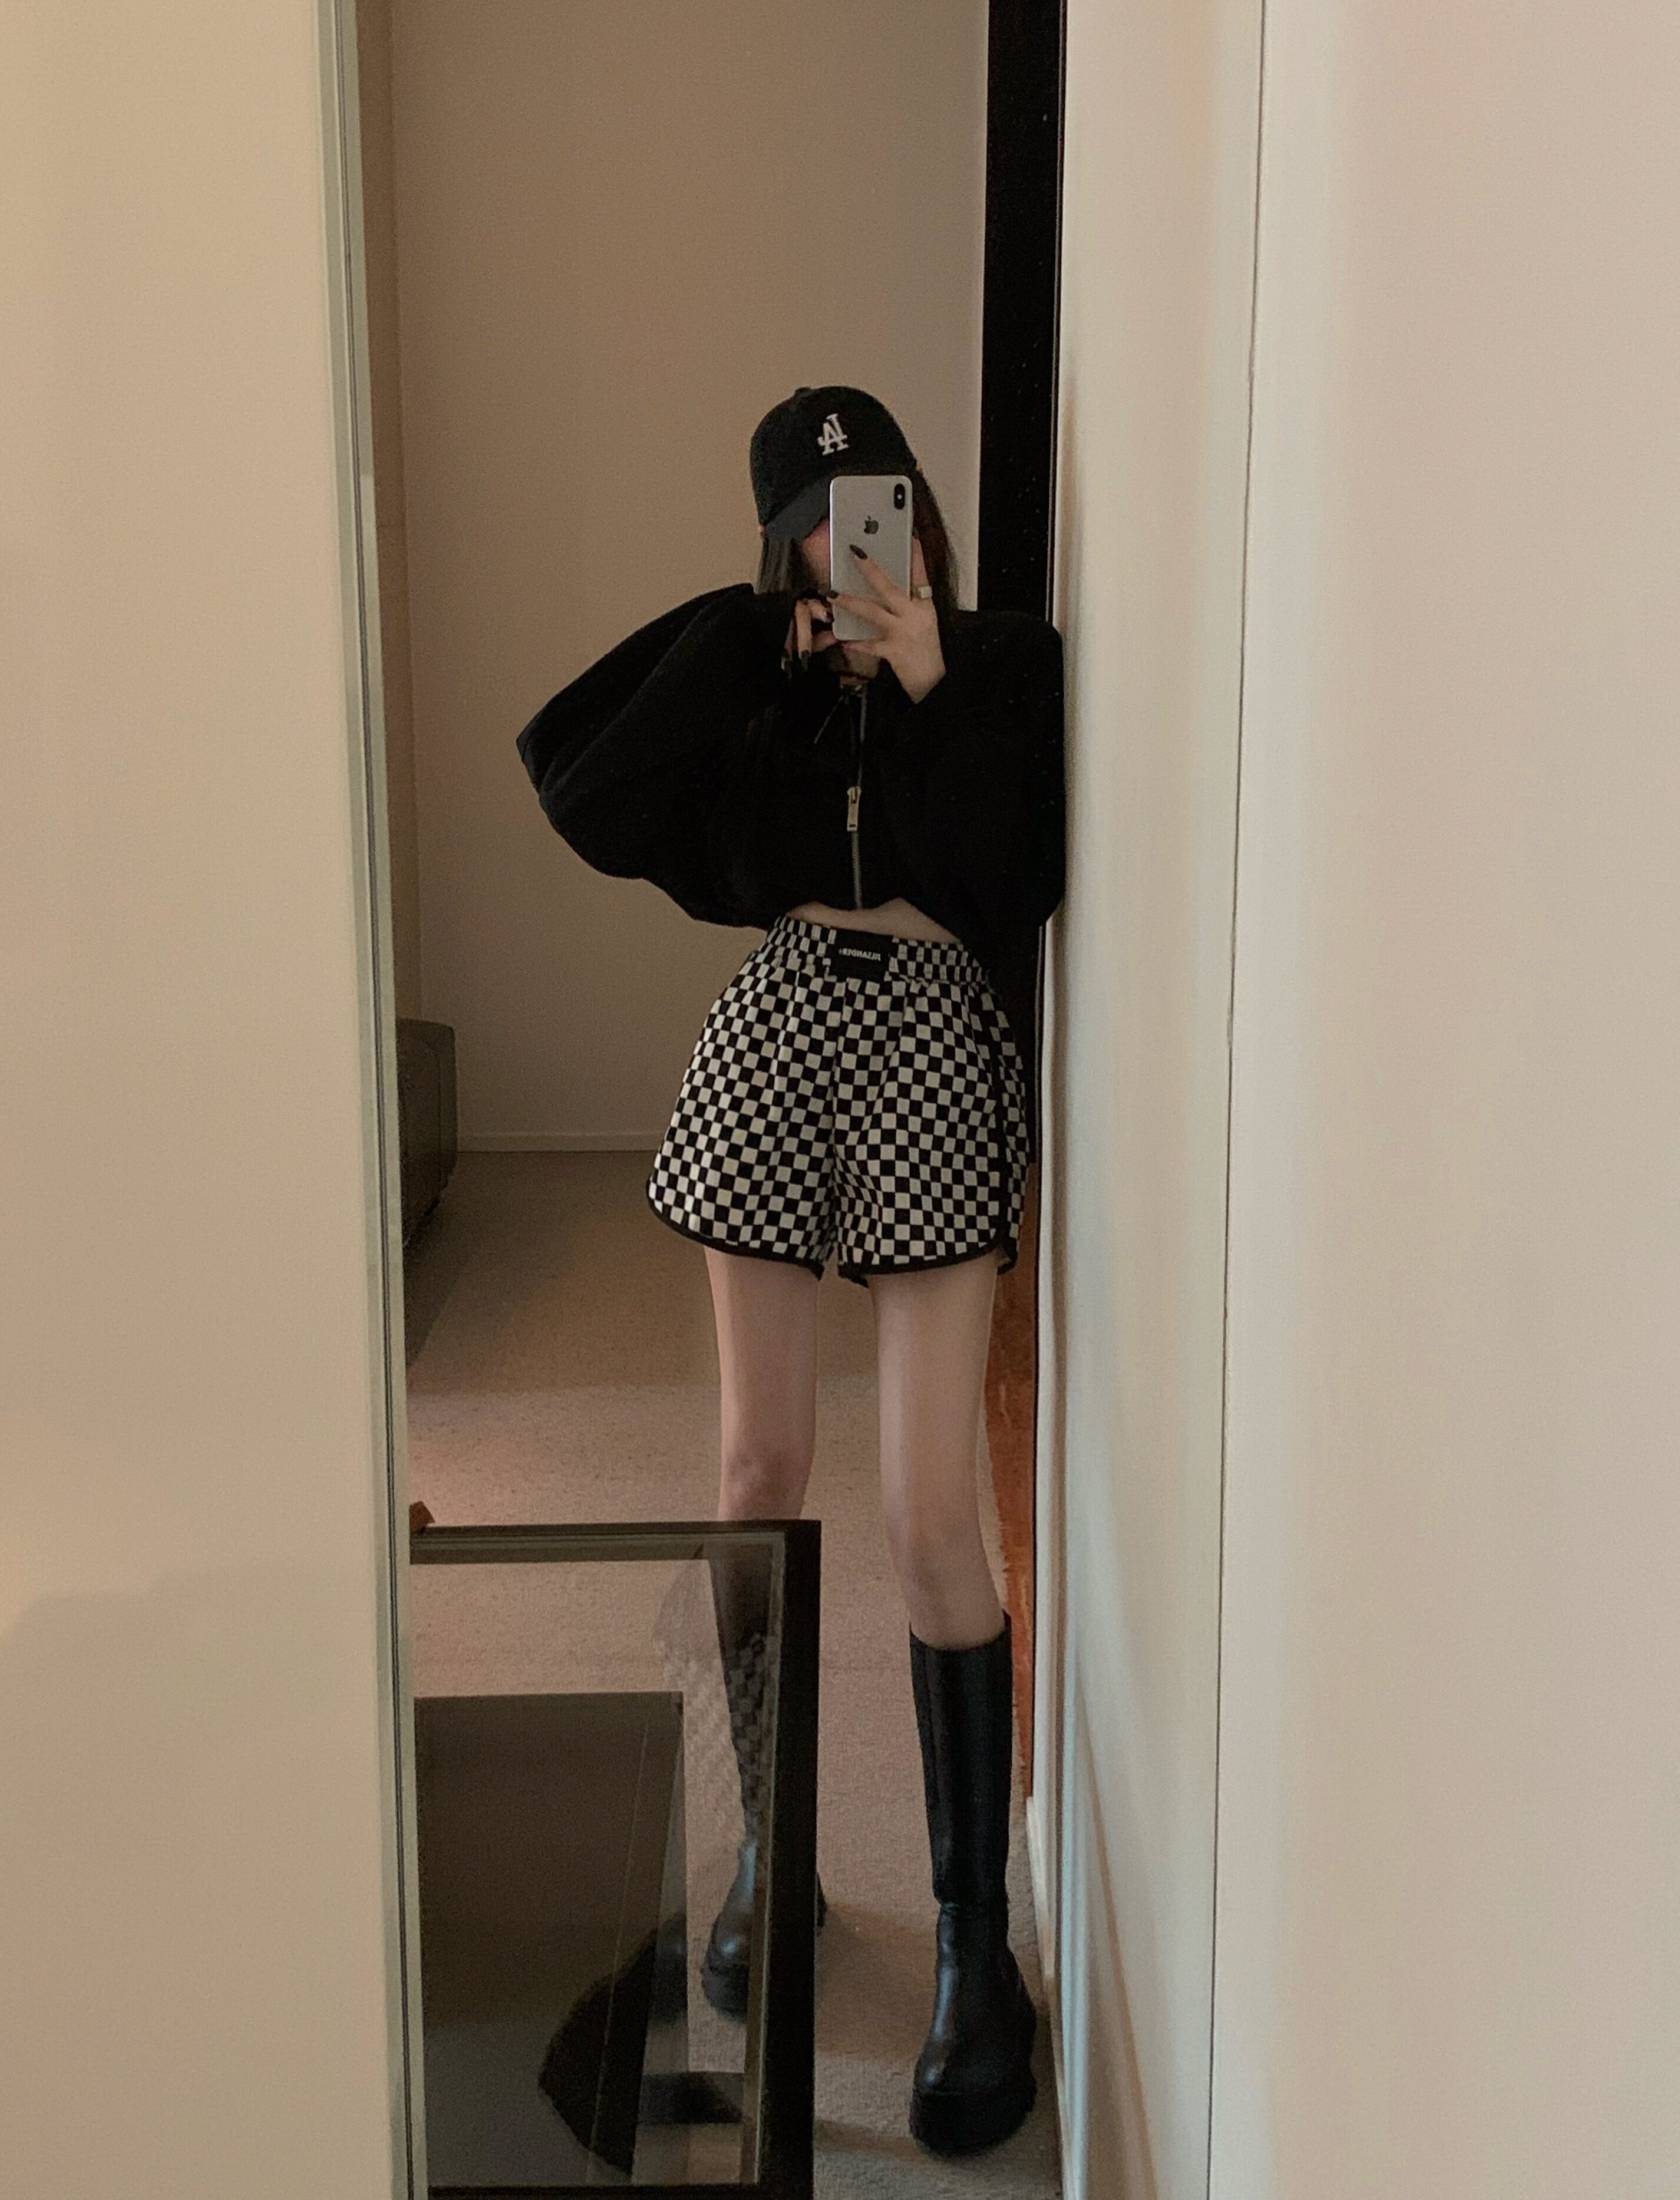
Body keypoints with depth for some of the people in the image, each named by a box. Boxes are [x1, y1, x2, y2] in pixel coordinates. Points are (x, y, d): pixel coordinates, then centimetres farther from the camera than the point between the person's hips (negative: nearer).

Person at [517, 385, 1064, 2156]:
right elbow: (595, 805, -8)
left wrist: (930, 697, -18)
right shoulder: (751, 674, 7)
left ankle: (977, 1938, 3)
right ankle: (767, 1847, 26)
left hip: (932, 1051, -3)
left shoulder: (1006, 668, -1)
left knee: (927, 1510, -8)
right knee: (760, 1468, 8)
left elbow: (1014, 889, -13)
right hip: (772, 1043, 3)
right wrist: (751, 646, -10)